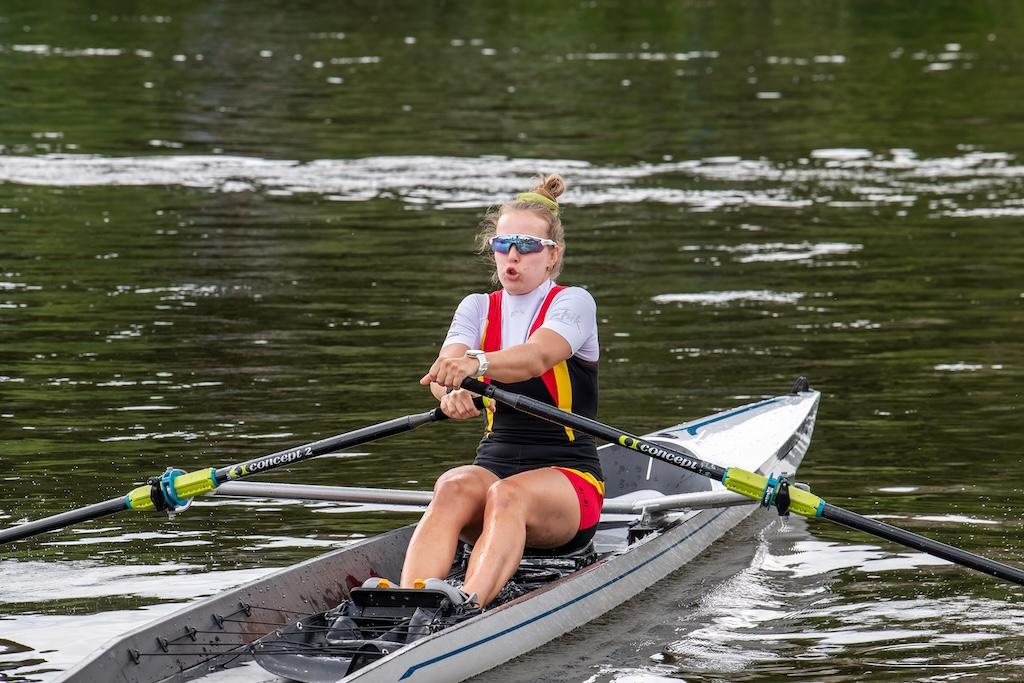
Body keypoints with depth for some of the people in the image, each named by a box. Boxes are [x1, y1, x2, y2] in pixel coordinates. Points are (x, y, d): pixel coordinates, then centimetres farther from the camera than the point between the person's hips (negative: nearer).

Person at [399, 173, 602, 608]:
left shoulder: (572, 304, -2)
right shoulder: (478, 308, 13)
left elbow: (536, 357, -26)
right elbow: (445, 370, -9)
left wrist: (477, 364, -47)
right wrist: (451, 393, -35)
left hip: (569, 476, -3)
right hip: (494, 465, 4)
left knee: (509, 495, -37)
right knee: (454, 488, -32)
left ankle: (466, 607, -63)